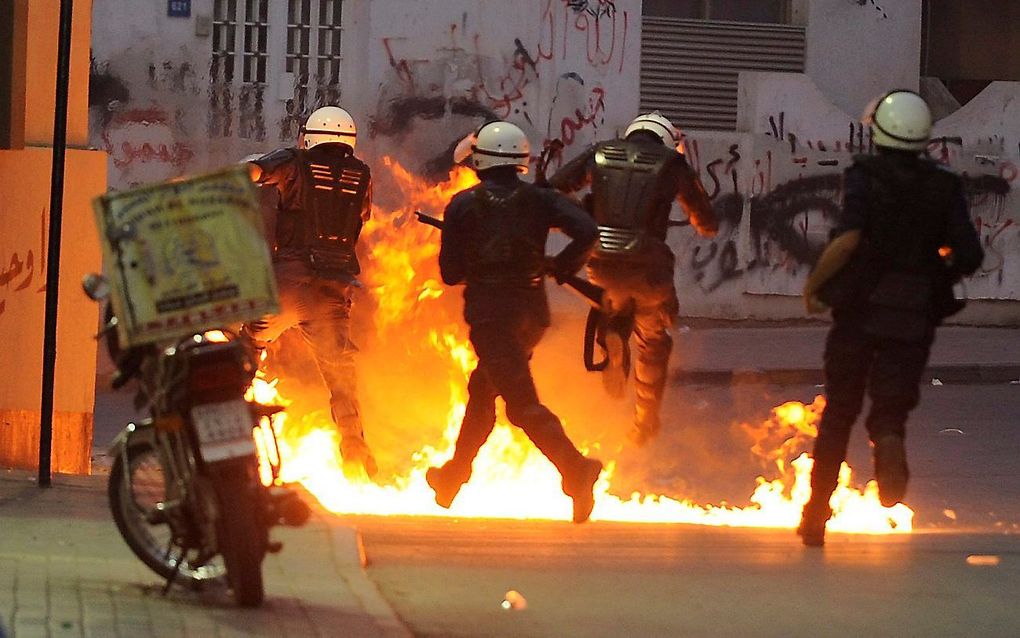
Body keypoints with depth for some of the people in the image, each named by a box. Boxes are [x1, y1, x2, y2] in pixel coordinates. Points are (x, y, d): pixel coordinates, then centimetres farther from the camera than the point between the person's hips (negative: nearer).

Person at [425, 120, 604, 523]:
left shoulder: (463, 205, -1)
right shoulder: (539, 199, 5)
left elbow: (451, 273, 1)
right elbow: (587, 233, -10)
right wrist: (559, 267, 7)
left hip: (490, 312, -5)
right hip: (533, 311, 5)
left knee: (523, 403, -10)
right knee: (483, 388, 23)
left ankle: (575, 467, -31)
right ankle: (454, 475, 34)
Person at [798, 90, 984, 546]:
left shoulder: (864, 176, -7)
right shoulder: (944, 187, 3)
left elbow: (848, 238, -23)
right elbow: (970, 256, -4)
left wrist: (813, 282, -10)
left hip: (858, 314, -1)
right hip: (914, 319, 1)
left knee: (837, 414, 12)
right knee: (890, 409, 2)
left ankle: (816, 517, 18)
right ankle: (890, 451, -35)